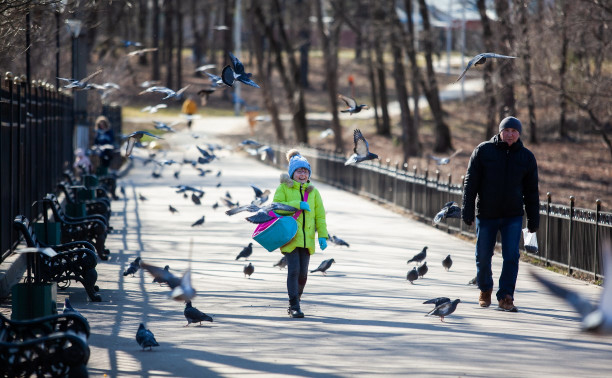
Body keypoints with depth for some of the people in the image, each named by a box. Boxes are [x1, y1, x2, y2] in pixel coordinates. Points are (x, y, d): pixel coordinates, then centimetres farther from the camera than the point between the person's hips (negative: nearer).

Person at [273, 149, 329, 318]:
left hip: (307, 238, 4)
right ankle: (294, 306, -12)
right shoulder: (284, 188, 2)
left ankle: (295, 302, 22)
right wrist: (297, 205, -17)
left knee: (303, 272, 4)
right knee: (294, 269, -14)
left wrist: (322, 235, 2)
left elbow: (319, 215, 13)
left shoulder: (313, 192, 14)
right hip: (290, 237, -4)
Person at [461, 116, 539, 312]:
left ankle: (505, 297, -5)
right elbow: (470, 183, -2)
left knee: (511, 257, -10)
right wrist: (467, 211, -7)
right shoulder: (483, 151, -2)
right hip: (486, 215, -1)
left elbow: (531, 191, 8)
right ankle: (485, 289, 32)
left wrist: (533, 220, 6)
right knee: (483, 257, 8)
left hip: (513, 216, 1)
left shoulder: (526, 157, 4)